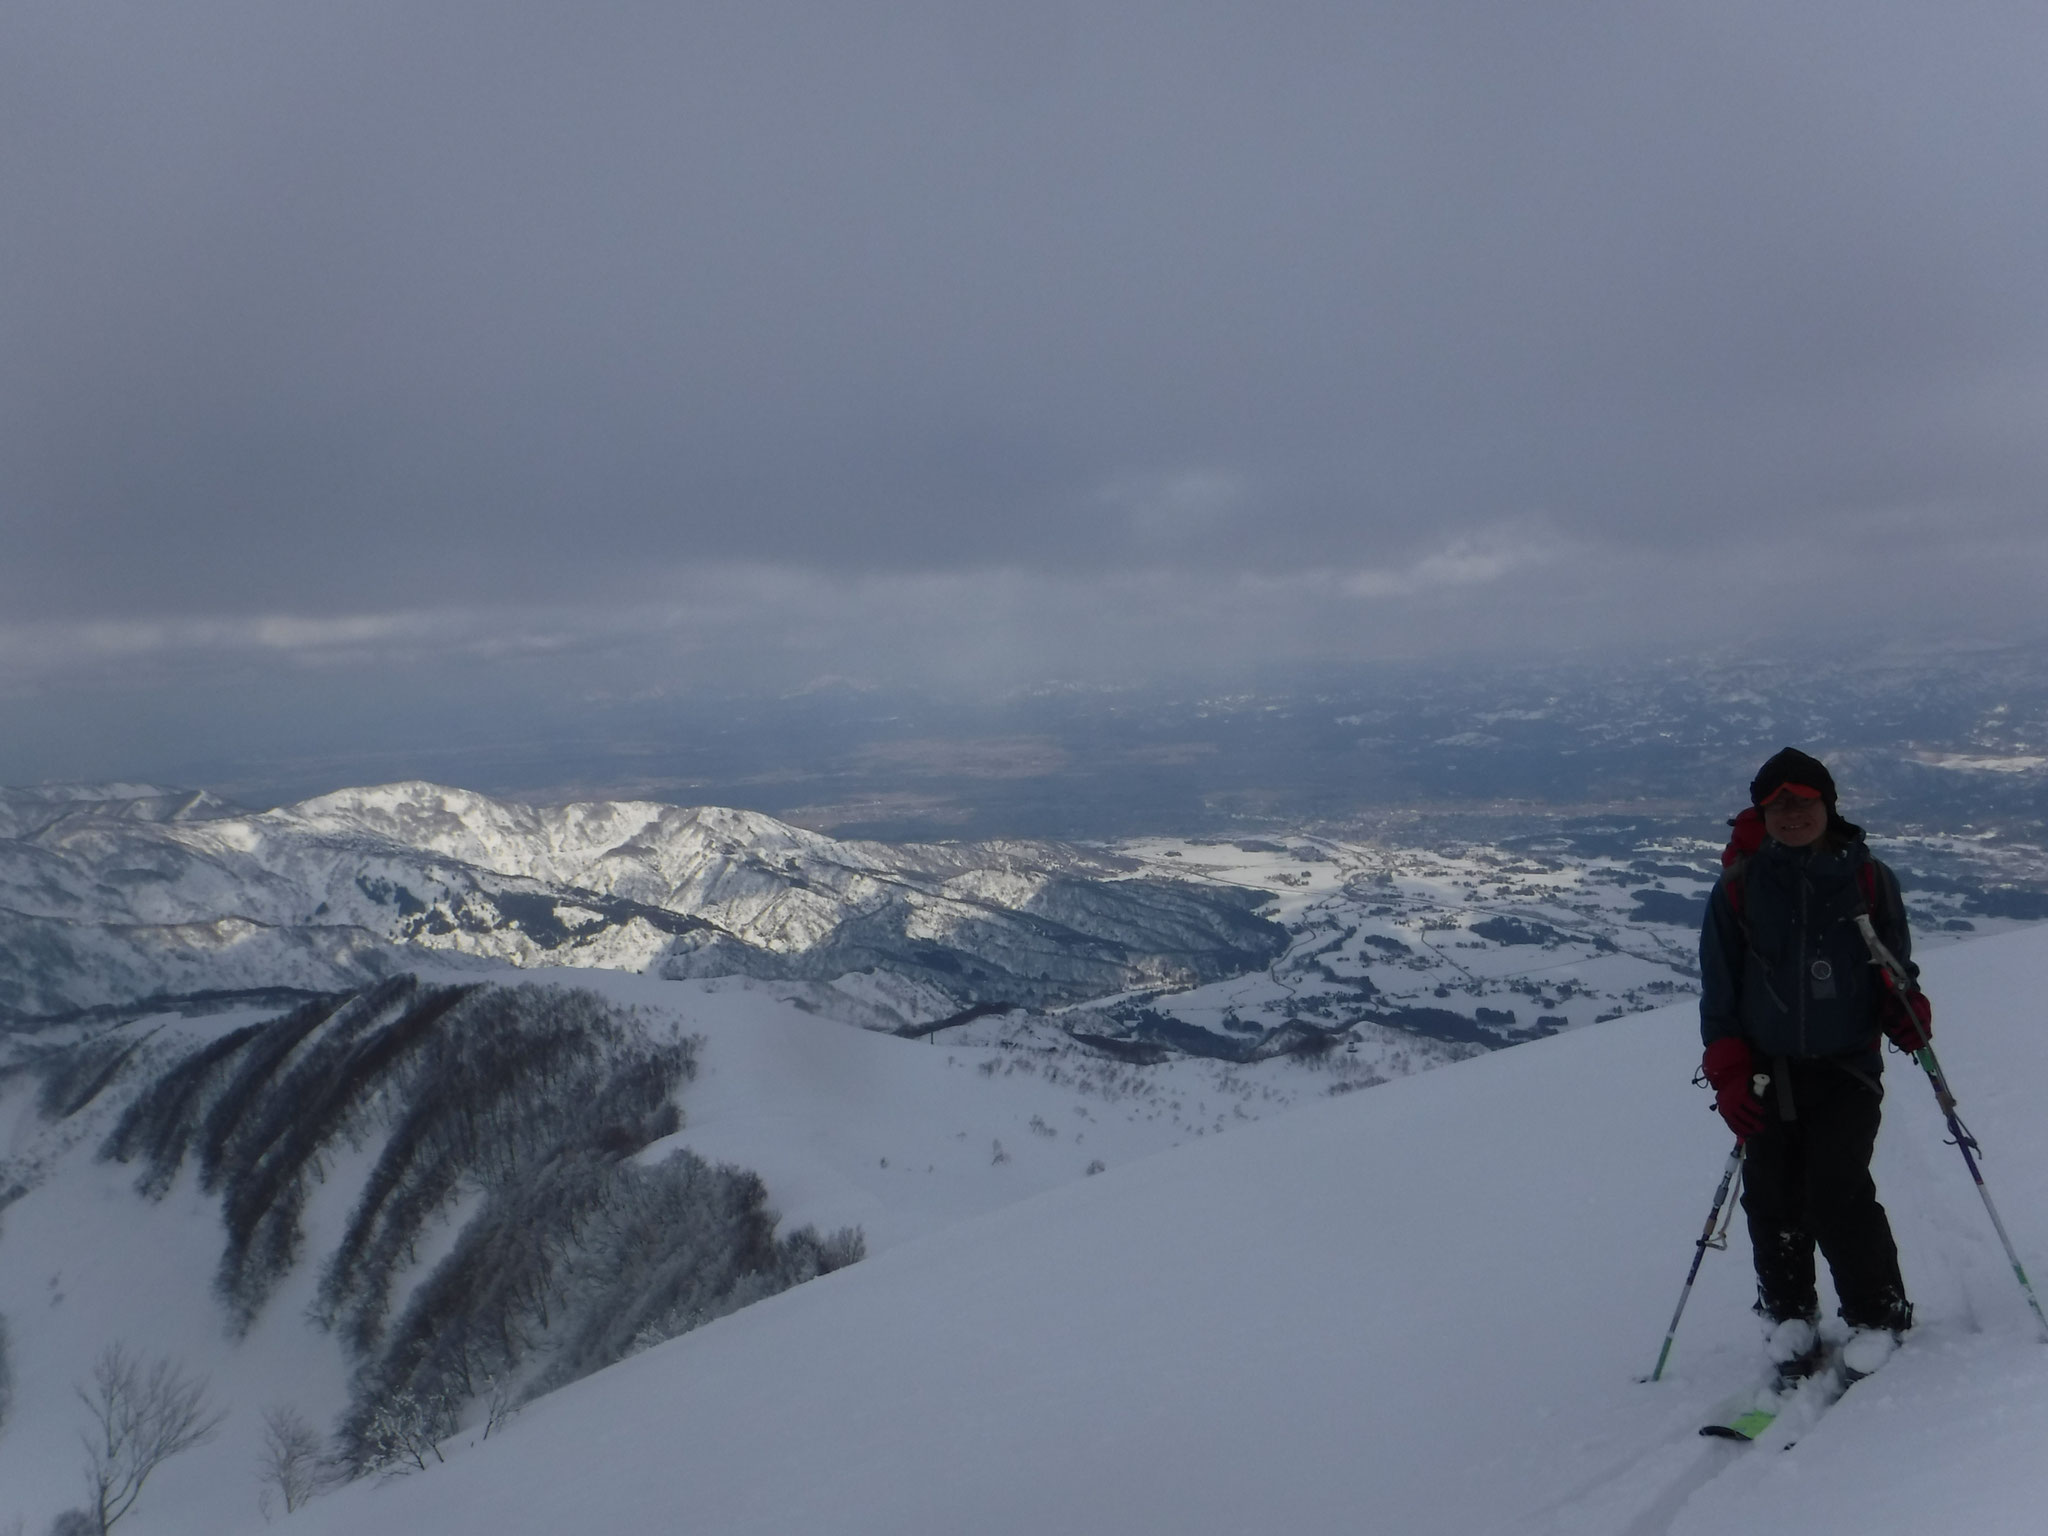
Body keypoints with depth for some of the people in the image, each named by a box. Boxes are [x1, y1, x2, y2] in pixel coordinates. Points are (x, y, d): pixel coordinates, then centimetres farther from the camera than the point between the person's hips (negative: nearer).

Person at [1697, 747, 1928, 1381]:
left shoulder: (1868, 879, 3)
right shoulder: (1739, 887, 2)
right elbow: (1718, 987, 5)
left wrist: (1905, 1015, -10)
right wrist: (1727, 1072, -2)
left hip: (1847, 1065, -1)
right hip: (1769, 1070, 1)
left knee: (1838, 1193, -12)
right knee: (1773, 1197, 3)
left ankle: (1878, 1318, 8)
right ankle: (1788, 1317, 24)